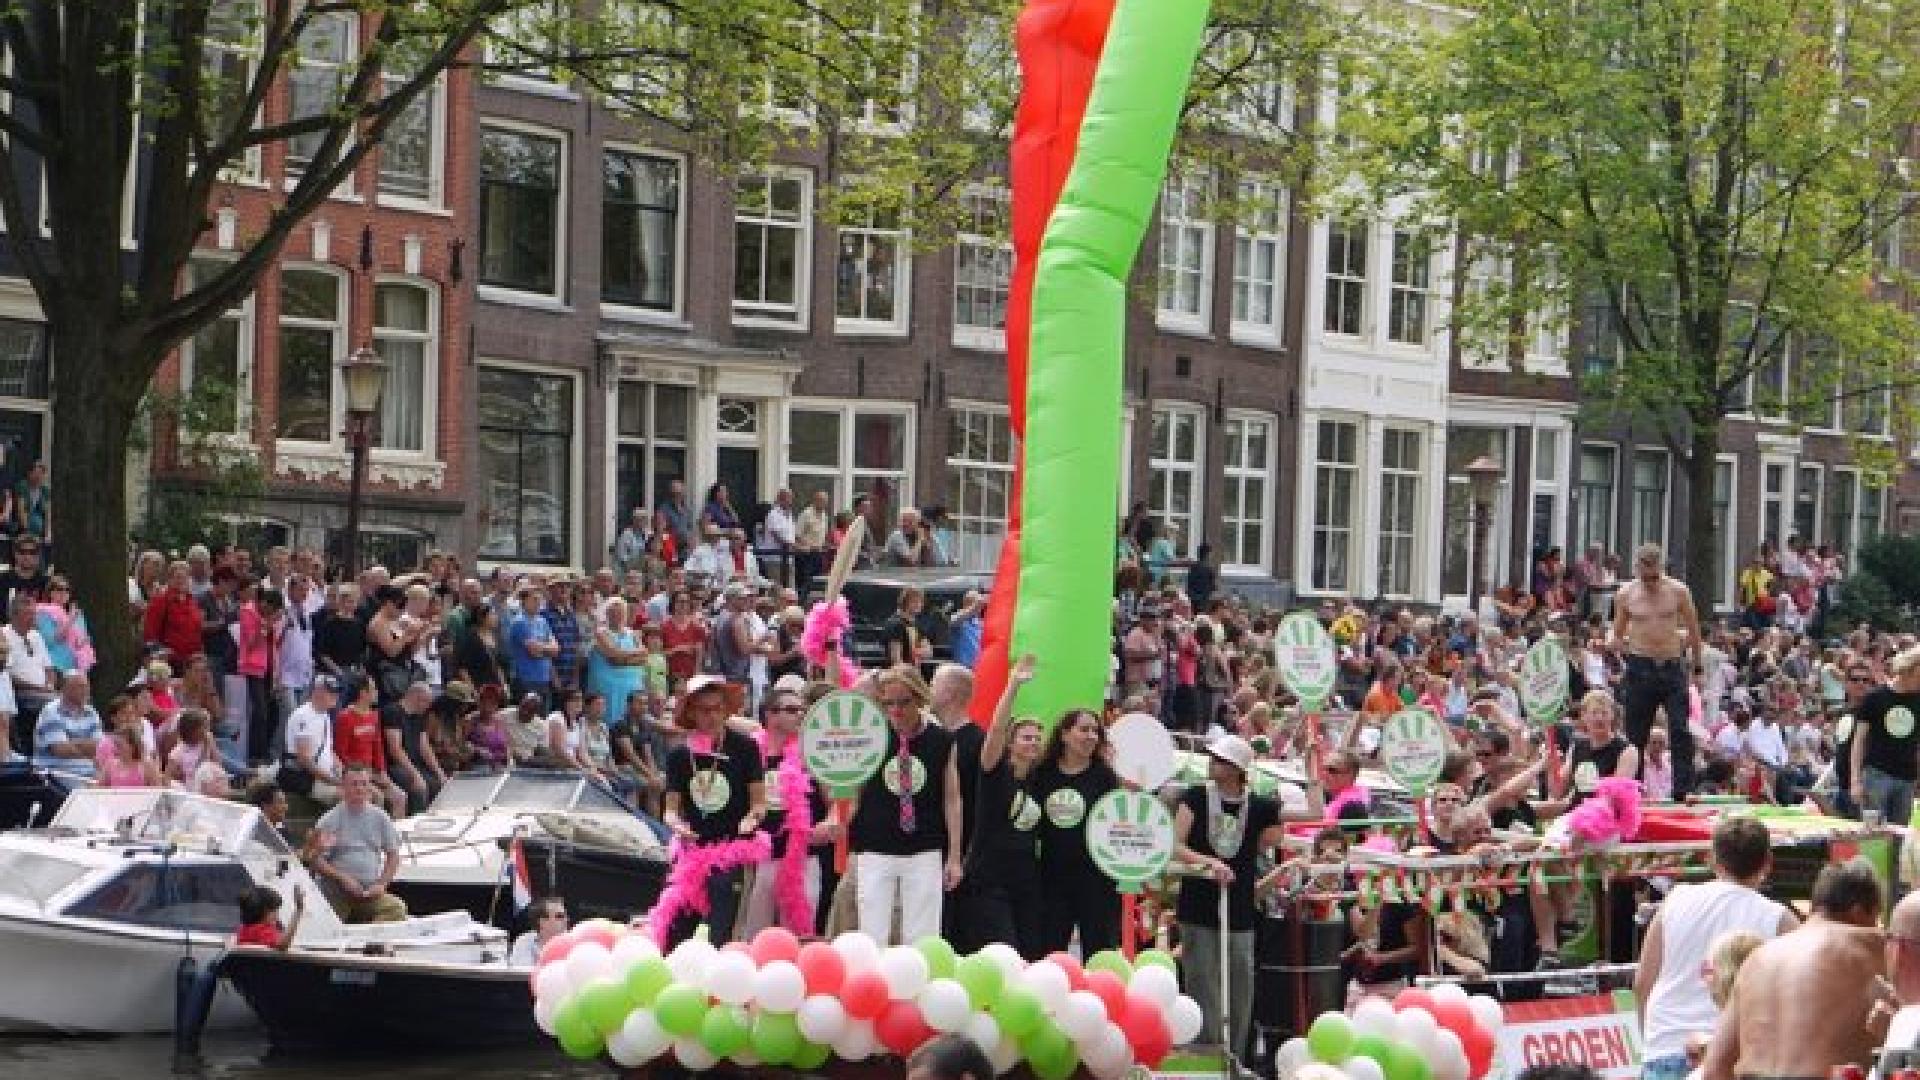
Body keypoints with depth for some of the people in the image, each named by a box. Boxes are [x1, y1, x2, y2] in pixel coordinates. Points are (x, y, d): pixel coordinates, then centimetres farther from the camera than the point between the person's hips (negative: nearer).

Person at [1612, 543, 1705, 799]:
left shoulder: (1678, 591, 1)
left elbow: (1694, 631, 10)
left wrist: (1696, 667, 11)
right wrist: (1633, 653, -1)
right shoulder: (1626, 595, 2)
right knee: (1635, 734, 3)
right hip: (1640, 669, 1)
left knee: (1680, 732, -8)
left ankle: (1683, 789, -8)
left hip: (1673, 667, -1)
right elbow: (1617, 636, 13)